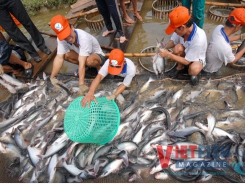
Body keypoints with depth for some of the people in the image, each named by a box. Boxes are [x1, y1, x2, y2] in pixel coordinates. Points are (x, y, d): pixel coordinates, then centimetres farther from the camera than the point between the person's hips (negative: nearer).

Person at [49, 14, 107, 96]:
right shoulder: (61, 38, -20)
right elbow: (59, 58, -21)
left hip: (98, 56, -6)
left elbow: (82, 62, -41)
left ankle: (98, 66, -4)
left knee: (89, 61, -39)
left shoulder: (83, 37, -37)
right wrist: (52, 77, -27)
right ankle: (84, 67, 5)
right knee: (65, 55, -19)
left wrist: (81, 84, -43)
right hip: (81, 55, 6)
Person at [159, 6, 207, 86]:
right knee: (178, 48, -30)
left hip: (197, 58, -5)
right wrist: (164, 48, -25)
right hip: (185, 52, 5)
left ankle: (193, 74, 1)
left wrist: (168, 54, -31)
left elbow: (187, 61, -30)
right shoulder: (182, 29, -24)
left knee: (193, 69, -38)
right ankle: (180, 67, -1)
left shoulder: (199, 38, -38)